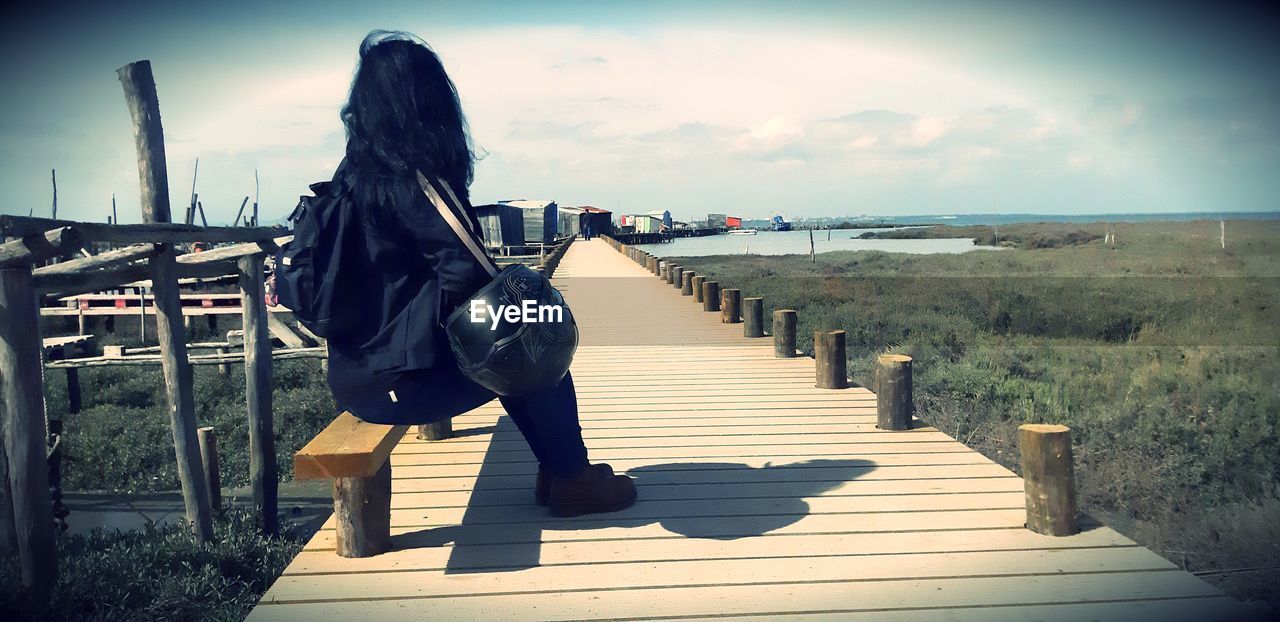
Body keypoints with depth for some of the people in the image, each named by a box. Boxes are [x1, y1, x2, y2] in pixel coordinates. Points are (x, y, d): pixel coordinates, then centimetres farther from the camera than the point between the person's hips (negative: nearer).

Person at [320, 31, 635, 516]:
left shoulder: (354, 172, 8)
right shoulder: (407, 176, -18)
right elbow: (466, 275, -24)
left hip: (364, 365, 8)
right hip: (398, 379, -8)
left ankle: (556, 468, 29)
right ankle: (572, 480, 19)